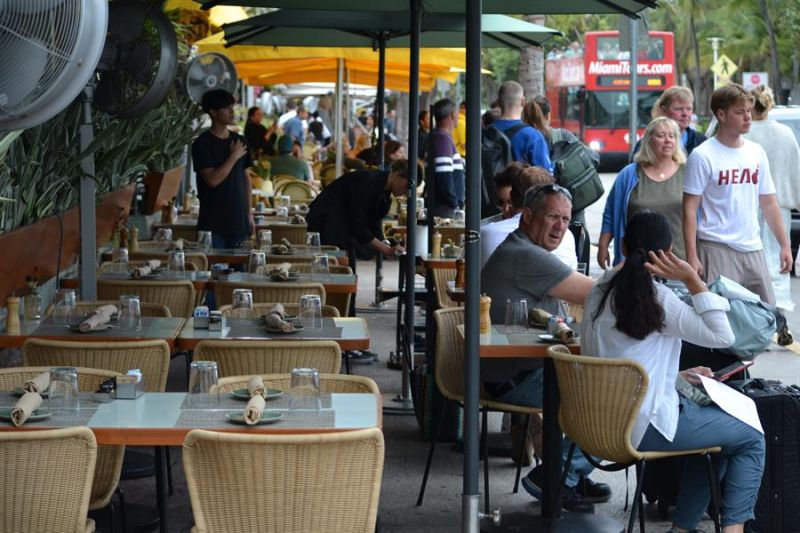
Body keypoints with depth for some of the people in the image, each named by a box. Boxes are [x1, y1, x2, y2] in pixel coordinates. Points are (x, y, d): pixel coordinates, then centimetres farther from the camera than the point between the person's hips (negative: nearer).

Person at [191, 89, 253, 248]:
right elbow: (213, 180, -17)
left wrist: (249, 214, 12)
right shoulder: (202, 144, -7)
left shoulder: (240, 141, 10)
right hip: (214, 223, -5)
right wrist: (234, 156, -11)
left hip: (238, 222, 5)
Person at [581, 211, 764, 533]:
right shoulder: (656, 298, -15)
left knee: (717, 426, 26)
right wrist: (692, 279, -15)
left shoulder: (602, 290, 6)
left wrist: (677, 376, 14)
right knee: (751, 439, 6)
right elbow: (722, 337, -12)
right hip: (643, 427, -8)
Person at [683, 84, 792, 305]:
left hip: (753, 250, 6)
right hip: (717, 250, -6)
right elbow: (690, 208, -8)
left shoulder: (757, 152, 11)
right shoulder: (703, 156, -7)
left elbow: (768, 203, 16)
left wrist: (784, 245, 12)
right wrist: (692, 255, -14)